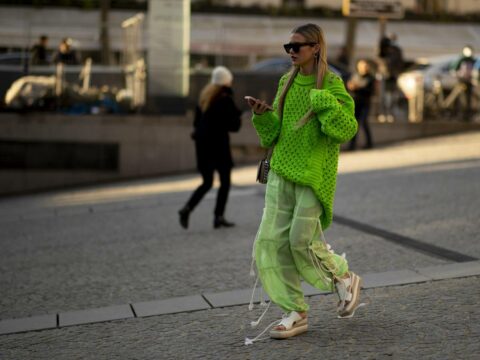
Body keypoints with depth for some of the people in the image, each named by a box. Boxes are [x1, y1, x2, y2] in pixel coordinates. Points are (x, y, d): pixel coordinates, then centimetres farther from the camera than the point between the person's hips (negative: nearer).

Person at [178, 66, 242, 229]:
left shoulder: (204, 96, 11)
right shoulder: (225, 99, -10)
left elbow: (196, 122, 14)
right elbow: (234, 125, -9)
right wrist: (237, 117, 9)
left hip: (202, 142, 6)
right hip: (218, 143, -6)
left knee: (207, 182, 12)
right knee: (225, 182, 7)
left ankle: (187, 208, -8)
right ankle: (218, 217, 4)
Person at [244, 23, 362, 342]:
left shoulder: (332, 85, -7)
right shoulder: (287, 83, 11)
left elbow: (347, 130, -13)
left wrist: (323, 100, -21)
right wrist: (263, 115, -4)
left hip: (314, 174, -6)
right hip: (282, 172, 6)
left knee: (302, 241, -9)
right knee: (271, 241, -1)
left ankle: (346, 279, 20)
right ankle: (296, 313, 8)